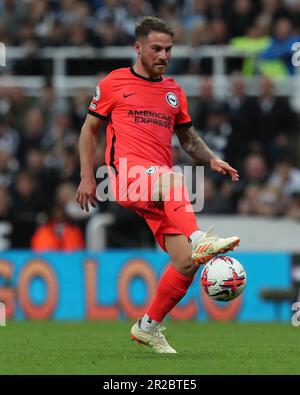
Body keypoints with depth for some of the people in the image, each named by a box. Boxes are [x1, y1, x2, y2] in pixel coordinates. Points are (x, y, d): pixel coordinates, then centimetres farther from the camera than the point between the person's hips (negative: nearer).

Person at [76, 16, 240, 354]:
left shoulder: (173, 92, 22)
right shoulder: (114, 83, 10)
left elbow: (188, 138, 30)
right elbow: (89, 129, 15)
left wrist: (212, 160, 11)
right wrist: (87, 178, 5)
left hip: (161, 194, 5)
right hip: (127, 174, -5)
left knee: (186, 262, -11)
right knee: (172, 178, -40)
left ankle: (148, 328, 7)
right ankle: (199, 240, -62)